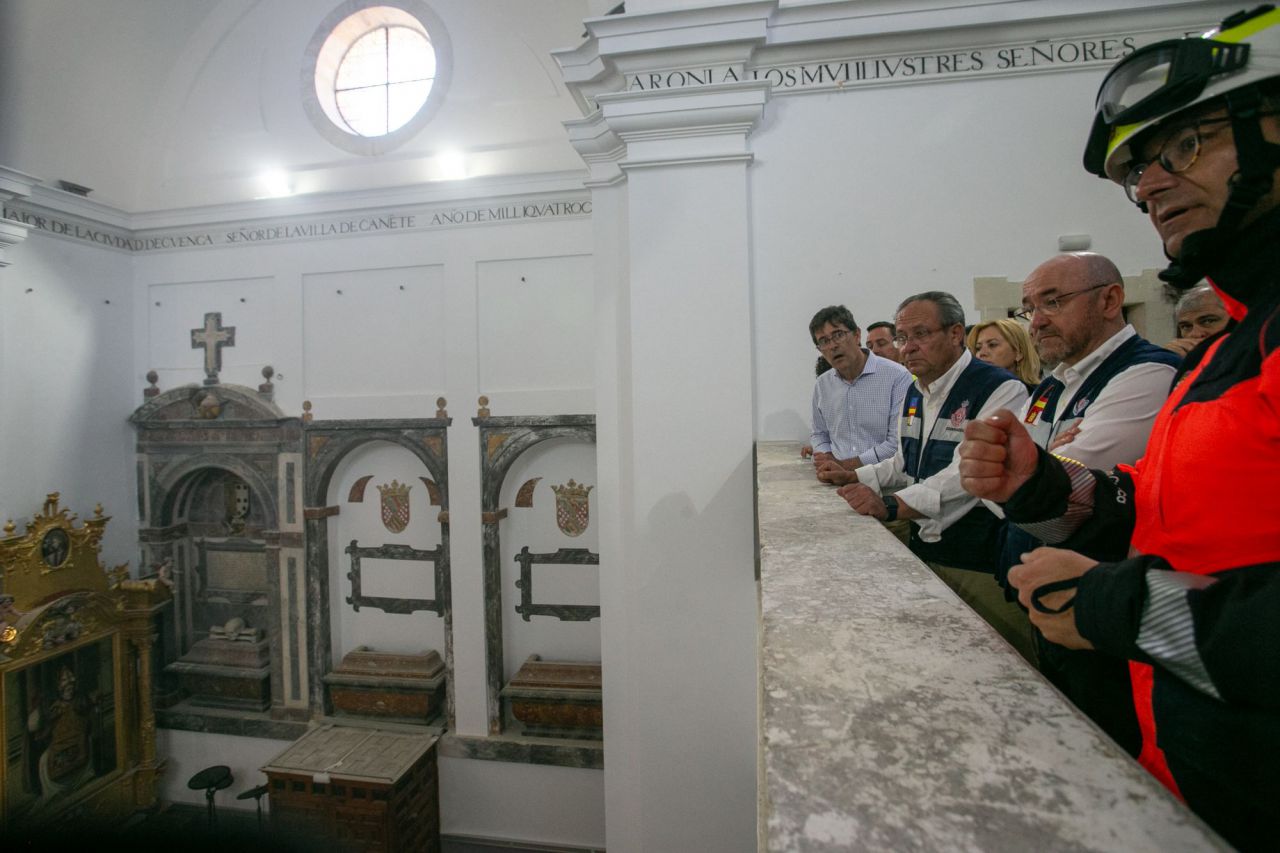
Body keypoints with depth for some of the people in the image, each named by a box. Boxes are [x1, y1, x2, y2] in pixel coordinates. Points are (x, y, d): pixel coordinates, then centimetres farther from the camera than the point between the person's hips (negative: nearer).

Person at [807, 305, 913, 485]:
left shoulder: (898, 377, -5)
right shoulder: (822, 385, 11)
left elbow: (898, 443, -10)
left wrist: (845, 465, -12)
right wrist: (828, 461, 3)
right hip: (835, 482, 4)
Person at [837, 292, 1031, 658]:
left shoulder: (1002, 390, -15)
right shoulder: (914, 394, 11)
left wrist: (893, 505, -36)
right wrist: (853, 477, 5)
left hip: (982, 563, -7)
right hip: (922, 550, 7)